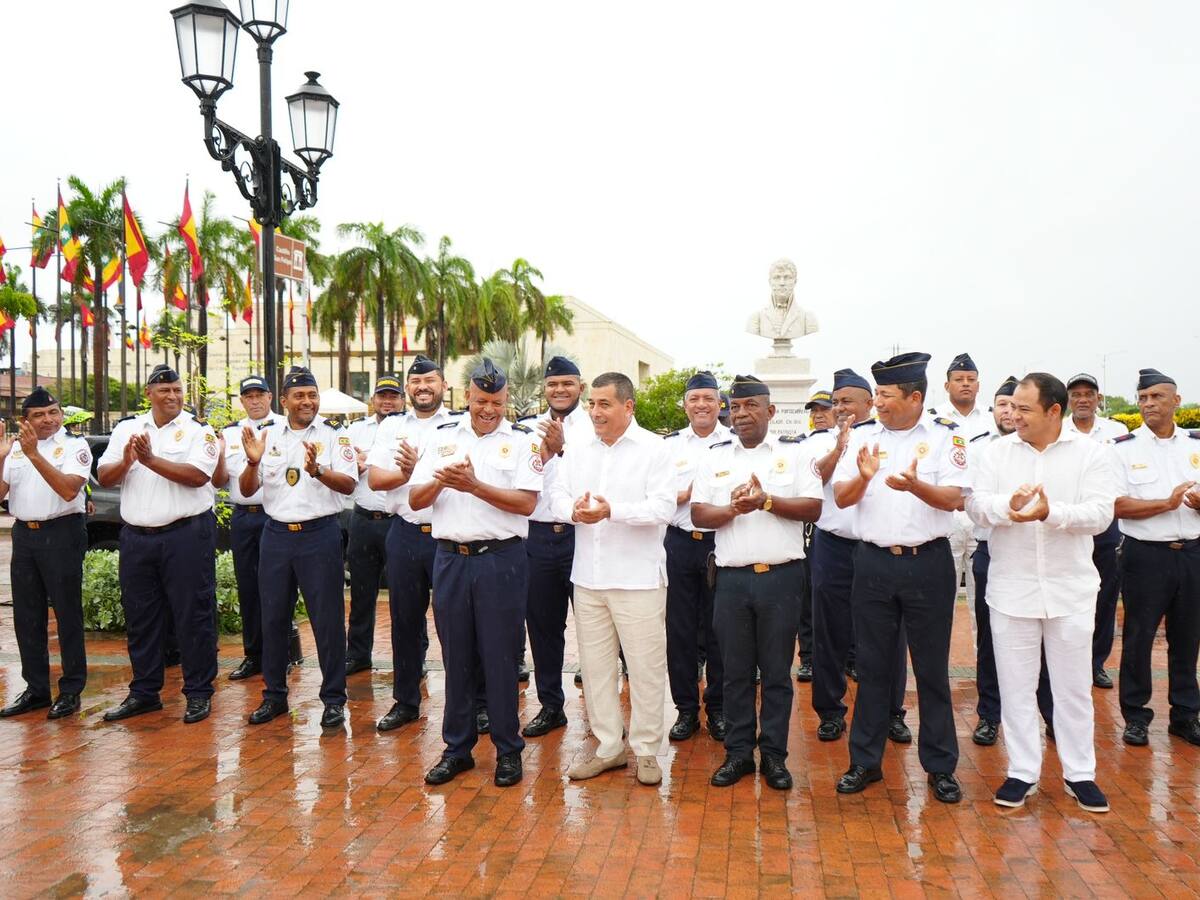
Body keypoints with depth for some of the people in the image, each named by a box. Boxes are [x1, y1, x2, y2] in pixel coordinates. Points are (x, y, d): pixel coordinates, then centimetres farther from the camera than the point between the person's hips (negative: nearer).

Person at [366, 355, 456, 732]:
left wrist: (418, 468, -20)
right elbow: (375, 479, 2)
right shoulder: (391, 427, 11)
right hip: (405, 532, 4)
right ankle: (405, 701, 26)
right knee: (405, 619, 12)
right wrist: (409, 472, -13)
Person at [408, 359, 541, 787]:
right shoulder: (441, 437, 9)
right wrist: (439, 481, -15)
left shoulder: (521, 441, 0)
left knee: (500, 657, 3)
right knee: (456, 656, 11)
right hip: (450, 558, 3)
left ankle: (508, 750, 18)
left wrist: (473, 485, -19)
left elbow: (526, 503, -11)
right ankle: (457, 748, 25)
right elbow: (415, 500, 6)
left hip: (500, 560, -3)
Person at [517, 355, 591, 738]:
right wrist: (540, 456, -10)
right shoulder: (528, 429, 10)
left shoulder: (594, 428, -2)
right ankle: (550, 705, 28)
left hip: (581, 534, -4)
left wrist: (562, 447, -26)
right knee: (542, 624, 13)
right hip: (538, 535, 4)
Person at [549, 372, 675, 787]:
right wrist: (575, 511, -17)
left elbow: (663, 507, -15)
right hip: (588, 576, 5)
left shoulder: (654, 449, -6)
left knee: (646, 666, 3)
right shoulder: (579, 450, 11)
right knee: (595, 663, 12)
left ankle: (646, 749, 19)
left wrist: (612, 511, -27)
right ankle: (608, 746, 26)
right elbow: (557, 493, 6)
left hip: (638, 577, -5)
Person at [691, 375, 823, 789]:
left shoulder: (794, 453, 4)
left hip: (781, 575, -2)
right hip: (732, 578, 2)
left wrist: (766, 501, -16)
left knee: (777, 671, 6)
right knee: (736, 670, 8)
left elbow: (813, 507, -5)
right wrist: (733, 509, -15)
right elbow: (698, 513, 3)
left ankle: (774, 754, 18)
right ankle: (738, 752, 19)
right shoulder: (715, 457, 10)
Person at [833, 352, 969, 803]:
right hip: (873, 562, 2)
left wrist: (914, 484, -30)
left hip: (928, 563, -2)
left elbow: (953, 498, -11)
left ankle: (940, 766, 22)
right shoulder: (862, 437, 6)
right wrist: (863, 477, -19)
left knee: (932, 667, 7)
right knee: (872, 666, 10)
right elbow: (841, 498, 2)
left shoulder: (945, 436, -2)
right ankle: (865, 761, 22)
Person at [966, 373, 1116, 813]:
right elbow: (975, 504, -7)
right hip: (1011, 587, 1)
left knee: (1073, 686, 10)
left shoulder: (1091, 453, -2)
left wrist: (1051, 513, -30)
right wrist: (1007, 506, -29)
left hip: (1070, 589, -1)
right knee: (1015, 685, 8)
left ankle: (1079, 773, 25)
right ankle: (1022, 772, 21)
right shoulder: (997, 452, 2)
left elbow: (1100, 513, -12)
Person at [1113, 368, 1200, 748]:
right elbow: (1118, 506, -10)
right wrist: (1168, 503, -17)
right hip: (1145, 555, -3)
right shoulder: (1124, 448, -3)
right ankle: (1136, 716, 17)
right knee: (1138, 637, 5)